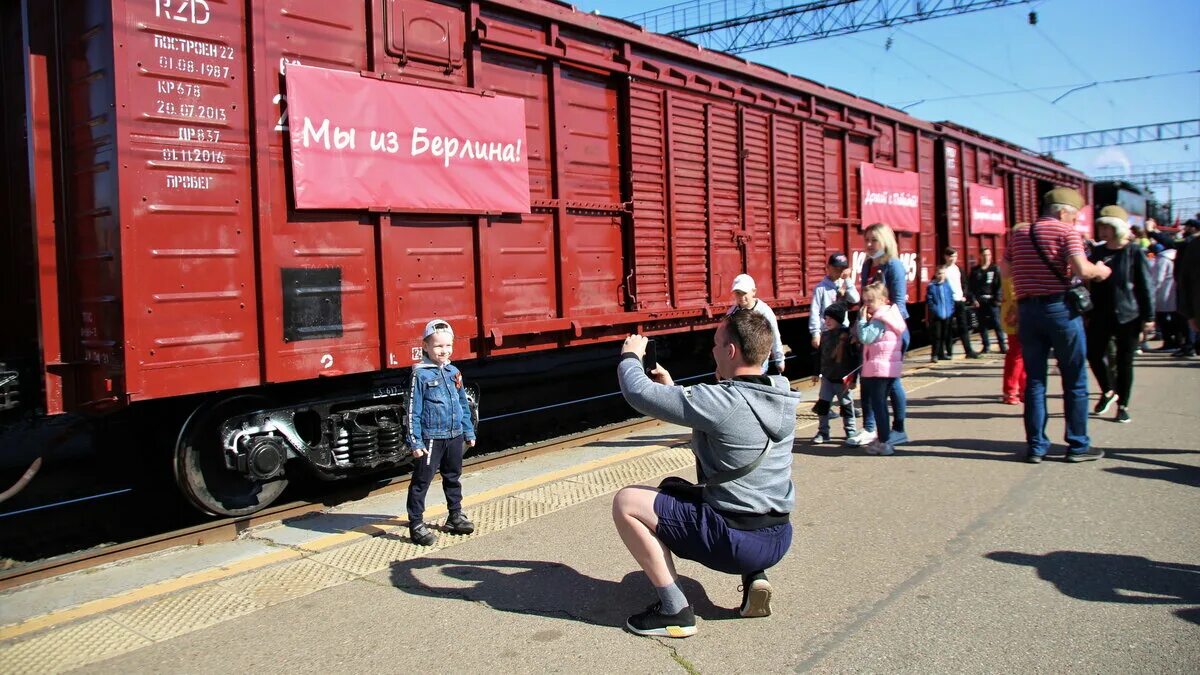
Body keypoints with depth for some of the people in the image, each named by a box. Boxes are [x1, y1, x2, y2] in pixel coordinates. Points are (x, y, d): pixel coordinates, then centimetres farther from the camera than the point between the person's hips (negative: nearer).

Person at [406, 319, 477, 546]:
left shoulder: (453, 372, 7)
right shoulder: (421, 374, -11)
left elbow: (463, 405, 15)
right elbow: (413, 410, -11)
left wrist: (469, 433, 15)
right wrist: (415, 442, -14)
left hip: (455, 436, 6)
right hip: (431, 438, -6)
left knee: (453, 477, 19)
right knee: (422, 481, -1)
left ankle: (455, 516, 33)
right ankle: (416, 524, 6)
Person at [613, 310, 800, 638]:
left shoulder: (721, 402, -21)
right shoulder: (781, 398, 3)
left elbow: (640, 393, -15)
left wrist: (630, 356, 4)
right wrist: (672, 388, 16)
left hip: (735, 541, -8)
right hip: (779, 539, 8)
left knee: (626, 502, -2)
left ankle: (675, 611, 0)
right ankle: (754, 576, 15)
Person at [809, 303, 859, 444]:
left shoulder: (848, 335, -12)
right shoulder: (825, 335, 5)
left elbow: (855, 357, -11)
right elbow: (819, 355, 14)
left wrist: (853, 378, -12)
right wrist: (817, 373, 16)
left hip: (843, 378, -5)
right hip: (827, 377, 5)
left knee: (846, 405, 8)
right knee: (822, 404, 1)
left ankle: (851, 432, 24)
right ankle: (823, 432, 12)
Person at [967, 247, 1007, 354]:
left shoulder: (995, 269, 6)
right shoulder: (975, 271, 11)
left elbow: (999, 285, 0)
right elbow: (970, 287, 8)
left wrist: (997, 298, -10)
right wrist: (973, 300, -3)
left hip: (991, 300, -2)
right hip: (978, 301, 2)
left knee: (997, 323, -7)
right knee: (982, 325, 5)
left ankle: (1002, 345, -4)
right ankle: (986, 346, 12)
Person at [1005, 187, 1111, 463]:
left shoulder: (1018, 236, 12)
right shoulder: (1066, 232, -4)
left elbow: (1007, 271, 15)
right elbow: (1081, 269, -16)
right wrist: (1100, 271, 3)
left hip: (1027, 309, 5)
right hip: (1060, 308, -5)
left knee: (1034, 380, 8)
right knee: (1074, 381, 6)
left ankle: (1036, 446, 9)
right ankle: (1078, 445, 11)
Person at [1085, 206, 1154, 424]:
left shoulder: (1135, 253, -6)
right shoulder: (1097, 252, 8)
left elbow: (1146, 287, -6)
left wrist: (1148, 317, -9)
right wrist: (1088, 313, 12)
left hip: (1127, 316, -4)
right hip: (1101, 316, 4)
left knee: (1124, 362, 2)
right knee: (1094, 353, -2)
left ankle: (1123, 406, 14)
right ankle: (1108, 391, 22)